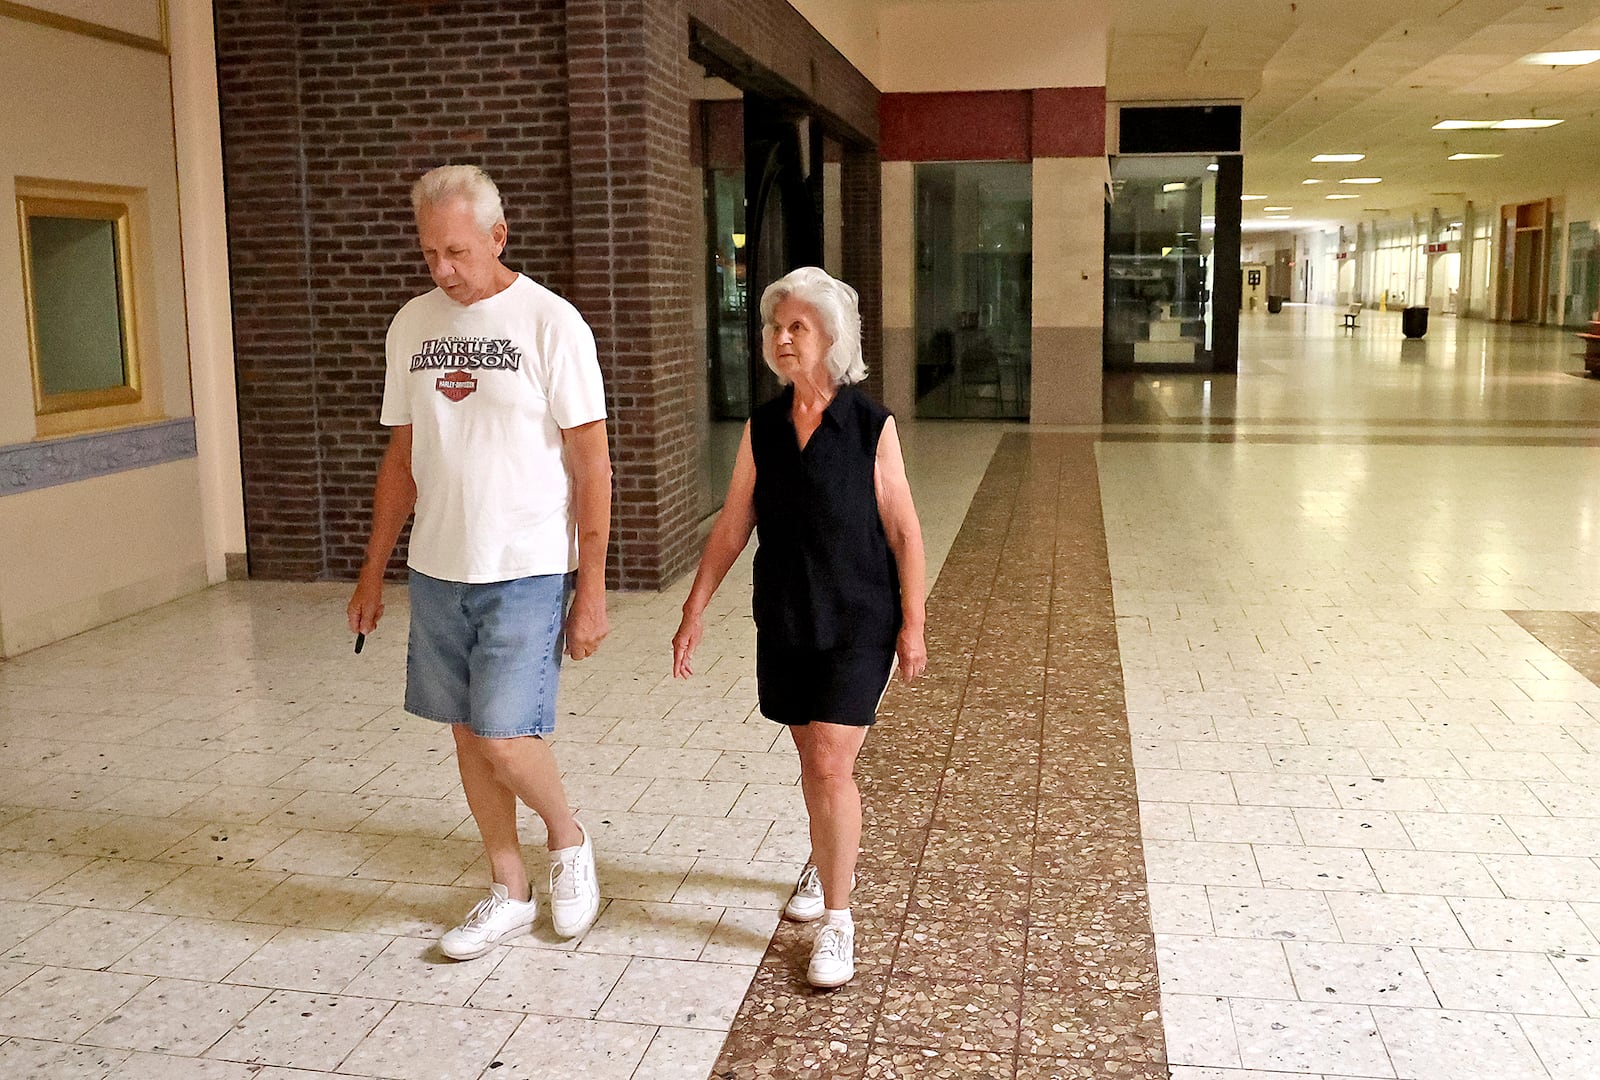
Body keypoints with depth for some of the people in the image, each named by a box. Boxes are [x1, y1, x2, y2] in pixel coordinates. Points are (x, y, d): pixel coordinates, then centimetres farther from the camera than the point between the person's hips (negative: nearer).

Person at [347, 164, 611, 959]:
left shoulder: (550, 323, -10)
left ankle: (569, 841, 21)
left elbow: (592, 465, -9)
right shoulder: (412, 324, 7)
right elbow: (401, 457, 14)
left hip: (526, 572, -5)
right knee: (468, 732, 11)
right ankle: (509, 892, 27)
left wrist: (591, 589, -11)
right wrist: (372, 571, 12)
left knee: (502, 737, -10)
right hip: (437, 568, 6)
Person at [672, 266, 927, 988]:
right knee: (813, 760, 17)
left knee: (830, 766, -9)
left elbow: (903, 530, -5)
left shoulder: (871, 426, -9)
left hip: (858, 623, -4)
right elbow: (733, 524, 6)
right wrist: (695, 610, 4)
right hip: (784, 621, 4)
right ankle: (829, 861, 43)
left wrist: (912, 624, -5)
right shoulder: (762, 427, 1)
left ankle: (836, 921, 4)